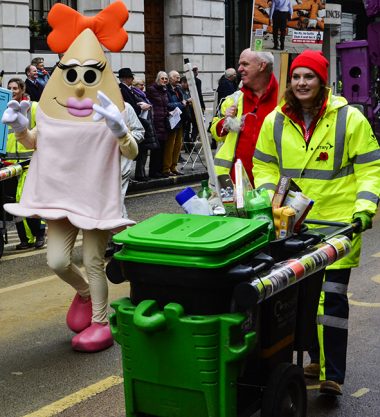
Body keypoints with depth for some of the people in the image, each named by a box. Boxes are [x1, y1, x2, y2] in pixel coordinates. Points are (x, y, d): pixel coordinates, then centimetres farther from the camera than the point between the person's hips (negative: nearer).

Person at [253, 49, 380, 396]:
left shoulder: (349, 118, -5)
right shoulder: (276, 121, 5)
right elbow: (265, 166, 13)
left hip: (336, 224, -4)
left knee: (331, 296, -6)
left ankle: (332, 375, 3)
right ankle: (317, 358, 32)